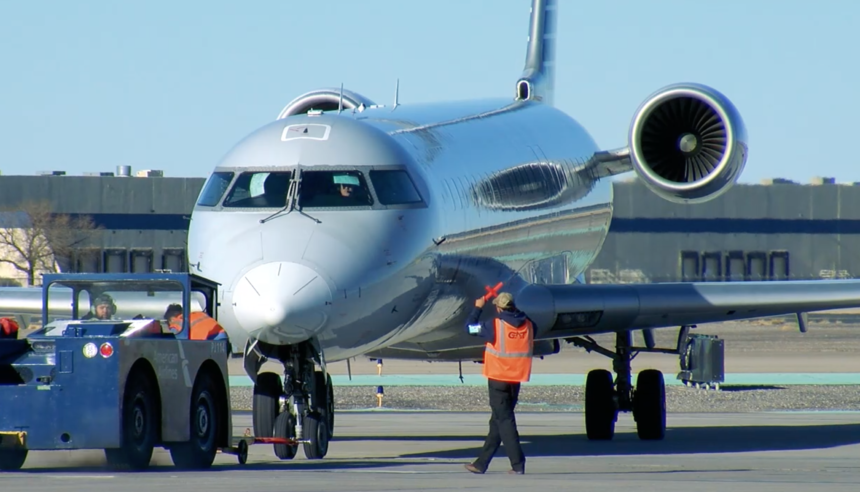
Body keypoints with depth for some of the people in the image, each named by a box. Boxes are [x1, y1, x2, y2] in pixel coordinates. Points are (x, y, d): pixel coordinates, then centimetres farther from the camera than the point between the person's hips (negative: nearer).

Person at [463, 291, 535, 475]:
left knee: (504, 420, -3)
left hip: (498, 379, -6)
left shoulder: (495, 325, -14)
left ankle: (518, 464, -12)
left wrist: (478, 307, 14)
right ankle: (481, 463, 19)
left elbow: (470, 327, -1)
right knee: (498, 422, 13)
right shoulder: (528, 325, 0)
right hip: (517, 379, 6)